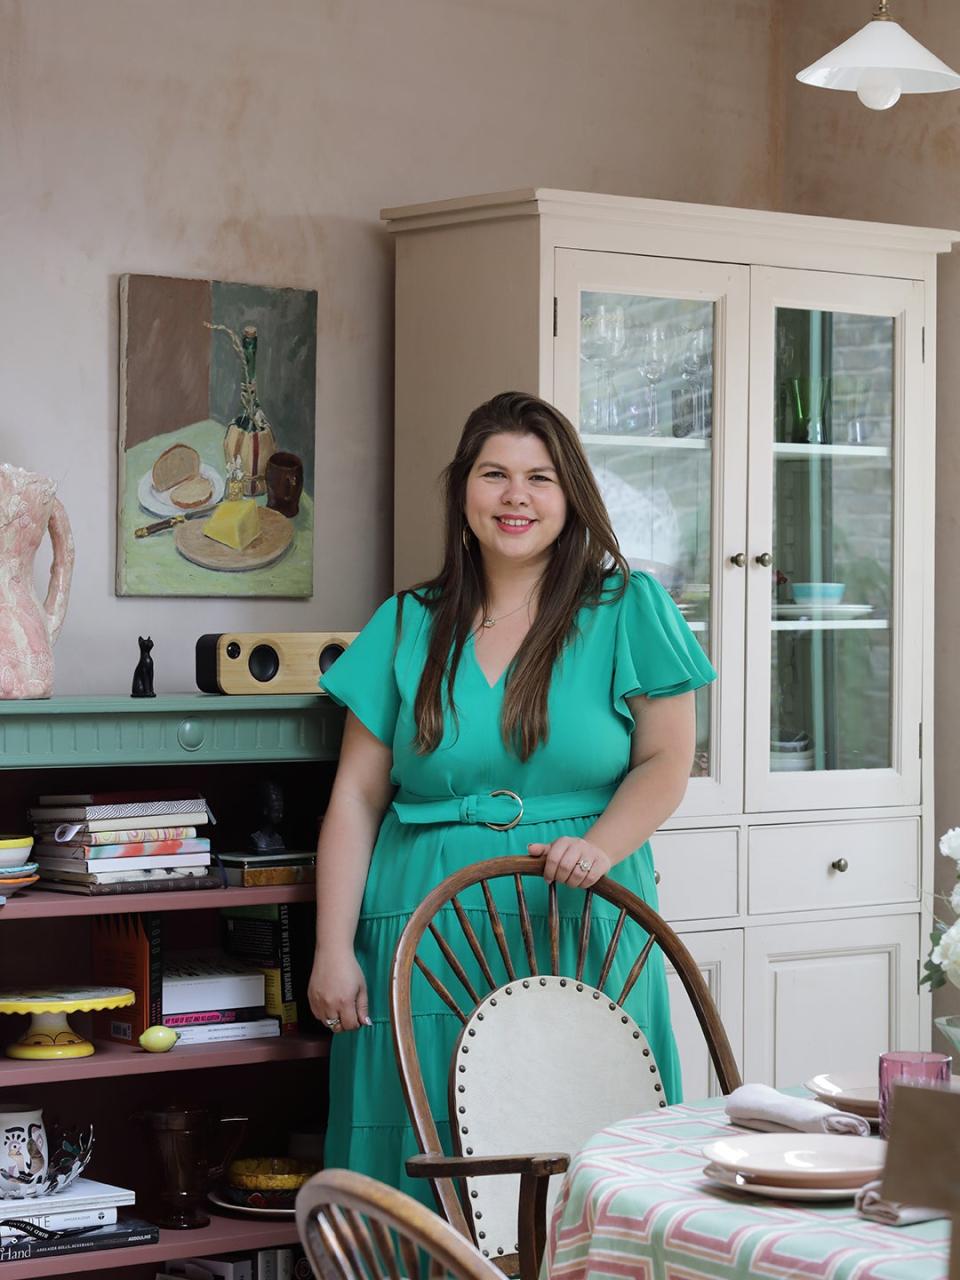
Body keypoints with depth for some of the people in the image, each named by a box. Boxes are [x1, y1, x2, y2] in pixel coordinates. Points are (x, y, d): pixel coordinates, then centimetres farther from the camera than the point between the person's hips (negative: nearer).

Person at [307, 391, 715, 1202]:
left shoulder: (628, 611, 5)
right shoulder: (408, 626, 9)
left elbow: (666, 762, 2)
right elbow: (356, 799, 7)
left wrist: (601, 845, -17)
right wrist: (333, 951, 1)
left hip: (581, 936, -1)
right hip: (430, 943, 1)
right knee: (431, 1179, 1)